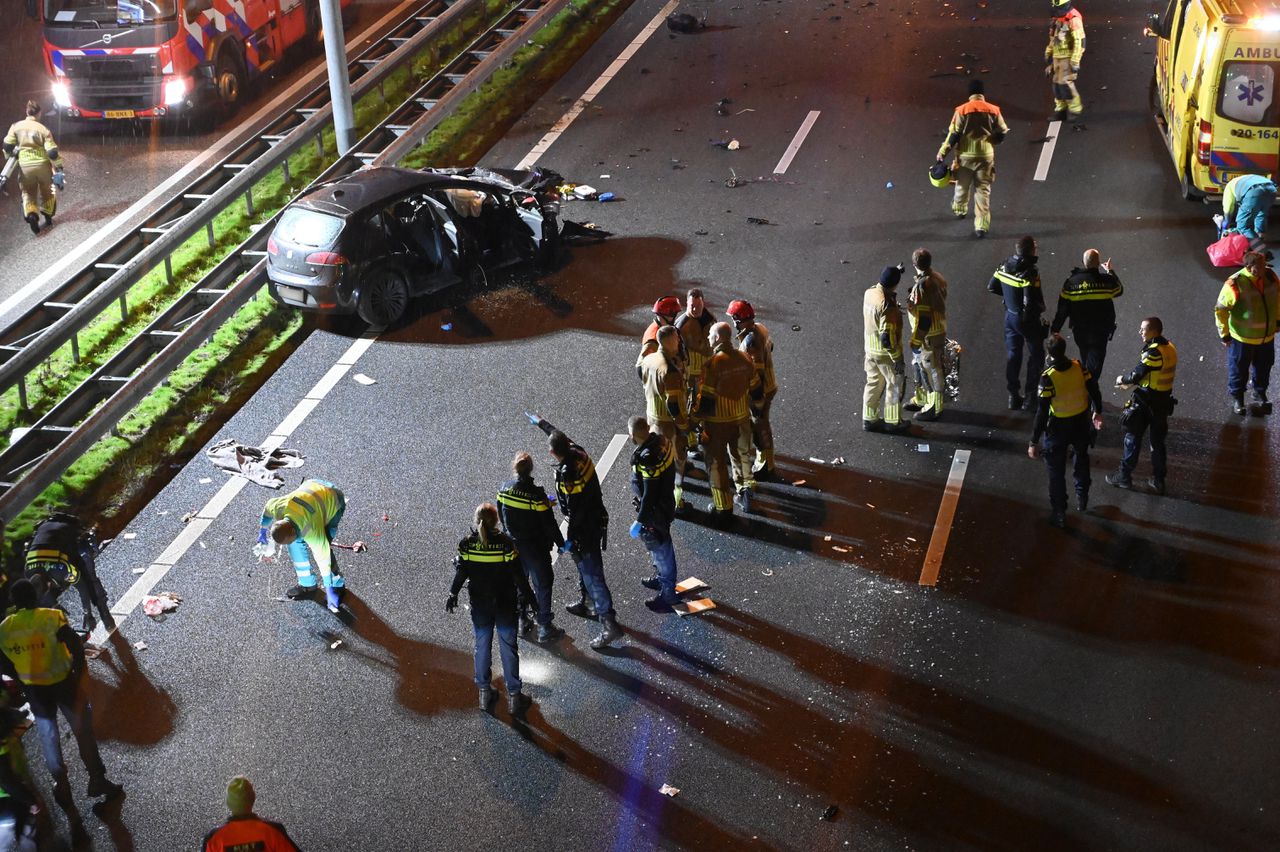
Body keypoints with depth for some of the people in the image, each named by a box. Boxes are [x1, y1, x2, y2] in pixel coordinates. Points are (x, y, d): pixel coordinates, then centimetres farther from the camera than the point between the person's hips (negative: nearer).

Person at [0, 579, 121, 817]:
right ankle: (97, 779, 25)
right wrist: (78, 674, -6)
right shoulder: (52, 617, -18)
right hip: (63, 683, -3)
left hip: (34, 690, 3)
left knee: (47, 736, 20)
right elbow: (77, 648, -21)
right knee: (83, 731, 13)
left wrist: (23, 680, 17)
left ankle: (61, 784, 31)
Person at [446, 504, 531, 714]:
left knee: (482, 647, 16)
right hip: (505, 605, -2)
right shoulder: (505, 542, -17)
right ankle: (514, 695, 13)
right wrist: (523, 596, 0)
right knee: (509, 649, 8)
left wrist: (453, 594, 10)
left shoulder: (467, 544, -11)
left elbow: (460, 572, -4)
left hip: (479, 605, 2)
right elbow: (516, 573, -12)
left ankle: (485, 693, 26)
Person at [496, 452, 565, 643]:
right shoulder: (536, 494, -26)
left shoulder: (505, 488, -9)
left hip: (513, 546, 5)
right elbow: (548, 523, -19)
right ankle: (545, 627, 16)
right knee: (542, 584, 10)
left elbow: (501, 514, 5)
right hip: (535, 548, -5)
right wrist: (560, 542, -4)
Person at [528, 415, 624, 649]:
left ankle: (610, 625, -7)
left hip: (585, 528, -10)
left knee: (591, 575, -6)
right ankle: (585, 604, 48)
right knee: (585, 566, 28)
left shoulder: (568, 474, -30)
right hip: (597, 519, 10)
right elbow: (561, 436, 17)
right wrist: (541, 423, 32)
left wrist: (569, 539, -18)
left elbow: (575, 511, -26)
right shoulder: (578, 453, -5)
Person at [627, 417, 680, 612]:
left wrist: (640, 521, -19)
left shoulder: (648, 459, -36)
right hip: (666, 502, 9)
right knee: (662, 544, 29)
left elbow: (649, 495, -30)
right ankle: (661, 578, 51)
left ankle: (668, 595, 27)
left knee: (660, 551, 10)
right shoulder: (660, 439, -10)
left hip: (654, 511, -9)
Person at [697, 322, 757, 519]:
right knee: (741, 453, 25)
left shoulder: (713, 363, -23)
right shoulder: (744, 358, -5)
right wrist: (755, 411, 20)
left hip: (718, 422, -5)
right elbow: (755, 389, 5)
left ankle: (723, 508, 16)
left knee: (717, 462, 9)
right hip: (742, 418, 5)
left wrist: (699, 421, -8)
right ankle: (745, 491, 35)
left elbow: (707, 398, -19)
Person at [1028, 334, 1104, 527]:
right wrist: (1098, 412, 19)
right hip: (1081, 424, 4)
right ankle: (1082, 497, 46)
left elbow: (1042, 413, -24)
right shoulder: (1079, 367, -14)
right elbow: (1094, 390, -1)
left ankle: (1059, 513, 21)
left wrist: (1034, 442, -17)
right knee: (1081, 459, 32)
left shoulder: (1048, 377, -26)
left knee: (1056, 472, 12)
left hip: (1058, 428, -4)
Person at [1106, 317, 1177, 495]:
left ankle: (1124, 476, 18)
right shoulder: (1169, 348, 4)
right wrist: (1134, 384, 11)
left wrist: (1121, 380, -1)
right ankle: (1158, 480, 21)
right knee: (1158, 440, 15)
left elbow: (1136, 375, -21)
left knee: (1133, 438, 8)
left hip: (1145, 403, -7)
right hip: (1164, 401, 8)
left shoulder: (1153, 352, -23)